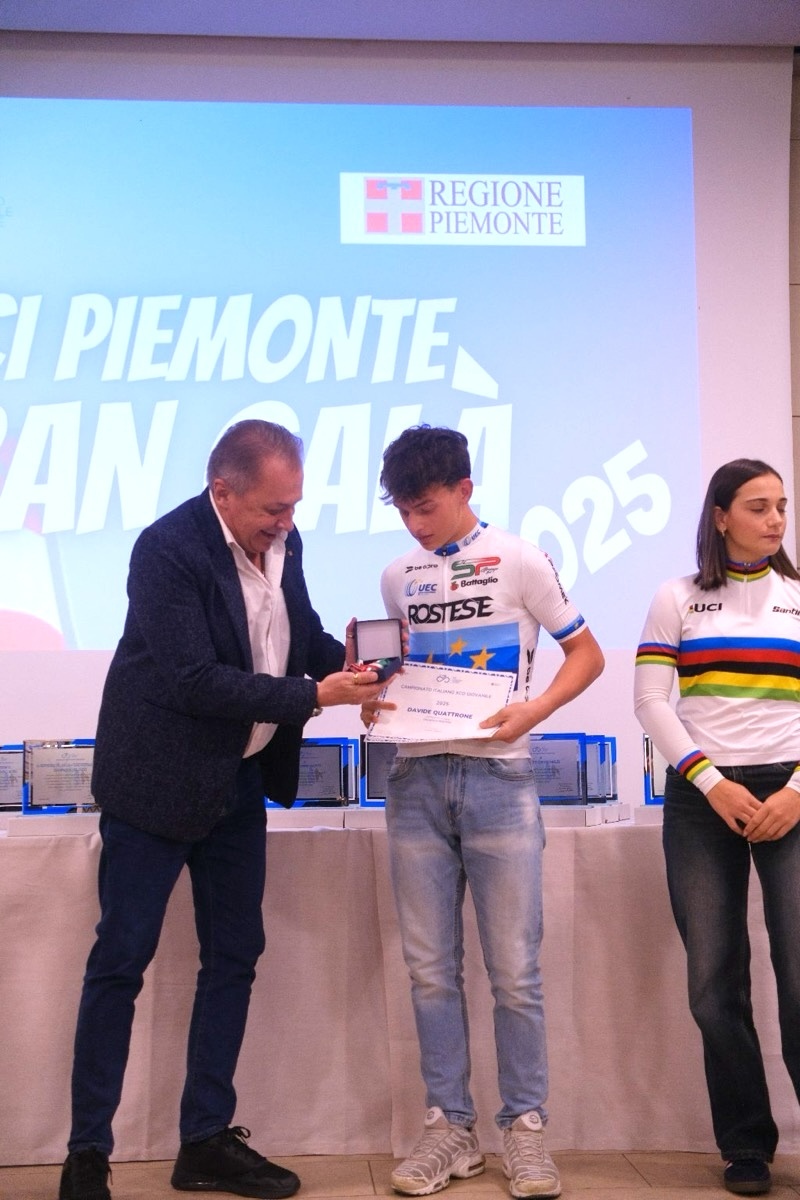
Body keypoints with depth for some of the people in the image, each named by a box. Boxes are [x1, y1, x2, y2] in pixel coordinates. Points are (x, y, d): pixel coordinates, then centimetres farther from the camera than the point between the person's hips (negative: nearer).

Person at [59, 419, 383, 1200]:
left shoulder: (282, 542, 0)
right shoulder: (167, 550, -22)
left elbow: (301, 633, 14)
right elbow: (197, 681, -26)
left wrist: (346, 658, -6)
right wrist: (316, 697, -25)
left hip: (238, 781, 7)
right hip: (158, 779, -7)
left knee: (233, 956, 11)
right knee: (121, 961, 1)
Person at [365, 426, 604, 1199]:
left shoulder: (518, 562, -2)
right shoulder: (397, 578, 11)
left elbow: (586, 654, 0)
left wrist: (533, 709, -16)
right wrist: (373, 696, -2)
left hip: (495, 778, -4)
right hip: (416, 780, 4)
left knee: (514, 969, 0)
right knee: (430, 969, 6)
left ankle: (524, 1128, 12)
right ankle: (450, 1127, 16)